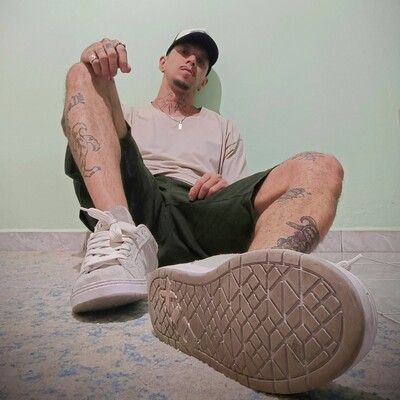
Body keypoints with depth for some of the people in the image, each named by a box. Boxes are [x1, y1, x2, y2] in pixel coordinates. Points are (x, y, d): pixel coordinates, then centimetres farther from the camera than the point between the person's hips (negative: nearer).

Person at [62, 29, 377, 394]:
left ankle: (243, 288, -52)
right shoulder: (129, 117, 32)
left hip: (199, 220, 1)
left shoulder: (222, 128, 34)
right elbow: (76, 121, 11)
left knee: (320, 170, -17)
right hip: (133, 204, 0)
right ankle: (120, 239, -34)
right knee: (83, 74, -8)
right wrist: (91, 60, -8)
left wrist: (224, 188, -4)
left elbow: (240, 196, 22)